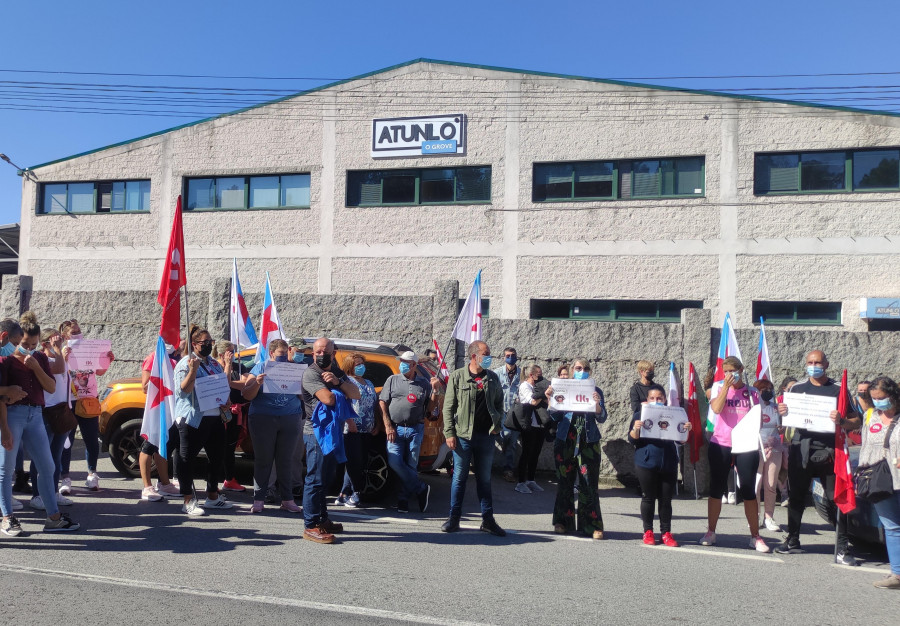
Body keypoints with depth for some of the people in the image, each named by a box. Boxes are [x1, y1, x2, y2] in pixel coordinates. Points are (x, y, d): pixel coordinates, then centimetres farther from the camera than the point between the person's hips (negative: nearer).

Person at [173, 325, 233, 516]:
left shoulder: (214, 364, 16)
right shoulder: (186, 363, -6)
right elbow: (182, 390, -15)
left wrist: (225, 402, 6)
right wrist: (192, 370, -25)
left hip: (215, 417, 8)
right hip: (193, 419, -7)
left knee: (216, 456, 14)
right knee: (187, 458, -2)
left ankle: (212, 496, 27)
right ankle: (188, 500, 6)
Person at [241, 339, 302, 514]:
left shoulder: (293, 369, 12)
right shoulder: (260, 368, 6)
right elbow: (247, 395, 1)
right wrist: (257, 383, -18)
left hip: (290, 419, 2)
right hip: (263, 419, -2)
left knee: (285, 461, 5)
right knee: (263, 460, 3)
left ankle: (287, 499, 12)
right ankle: (259, 499, 10)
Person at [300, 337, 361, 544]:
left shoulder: (336, 371, 13)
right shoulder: (310, 374, -12)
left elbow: (356, 394, 3)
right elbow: (328, 399, -24)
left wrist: (337, 382, -12)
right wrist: (337, 388, -3)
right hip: (316, 432, -8)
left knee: (326, 479, 15)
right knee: (316, 479, -7)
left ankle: (322, 520, 26)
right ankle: (311, 526, -2)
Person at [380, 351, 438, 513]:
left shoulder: (424, 383, 8)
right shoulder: (393, 380, 8)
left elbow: (430, 408, 9)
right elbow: (383, 403, 5)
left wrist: (435, 390, -6)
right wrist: (388, 426, -5)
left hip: (416, 429, 0)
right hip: (395, 428, 0)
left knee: (411, 466, 1)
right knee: (394, 462, -13)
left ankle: (403, 500, 13)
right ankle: (421, 489, 1)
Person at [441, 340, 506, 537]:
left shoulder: (493, 378, 8)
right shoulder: (457, 377, -2)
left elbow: (499, 404, 15)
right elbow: (448, 407, -2)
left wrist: (496, 425, 1)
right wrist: (449, 433, -8)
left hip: (486, 436, 3)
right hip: (463, 435, -3)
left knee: (484, 478, 11)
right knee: (459, 477, 5)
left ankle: (488, 520, 18)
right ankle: (454, 518, 15)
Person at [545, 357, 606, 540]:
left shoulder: (596, 391, 7)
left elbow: (602, 418, -2)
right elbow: (555, 416, 8)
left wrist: (597, 403, -20)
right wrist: (550, 398, -8)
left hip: (589, 441, -1)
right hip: (565, 440, 1)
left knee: (588, 483, -3)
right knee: (564, 481, 5)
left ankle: (591, 525, 2)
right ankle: (563, 522, 15)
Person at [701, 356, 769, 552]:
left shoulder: (752, 393, 6)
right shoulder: (719, 389, 4)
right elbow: (716, 409, -15)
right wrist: (726, 385, -13)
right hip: (720, 445, 0)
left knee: (749, 491, 1)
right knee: (716, 489, 7)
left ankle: (755, 536, 11)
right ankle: (711, 532, 17)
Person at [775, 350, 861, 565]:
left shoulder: (838, 389, 5)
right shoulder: (797, 388, 13)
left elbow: (856, 421, 3)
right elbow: (787, 420, 17)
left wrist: (841, 421, -18)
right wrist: (781, 412, -6)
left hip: (828, 451, -3)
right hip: (800, 449, 3)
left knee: (836, 499, -4)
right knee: (797, 497, 10)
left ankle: (843, 548, 3)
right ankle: (792, 541, 21)